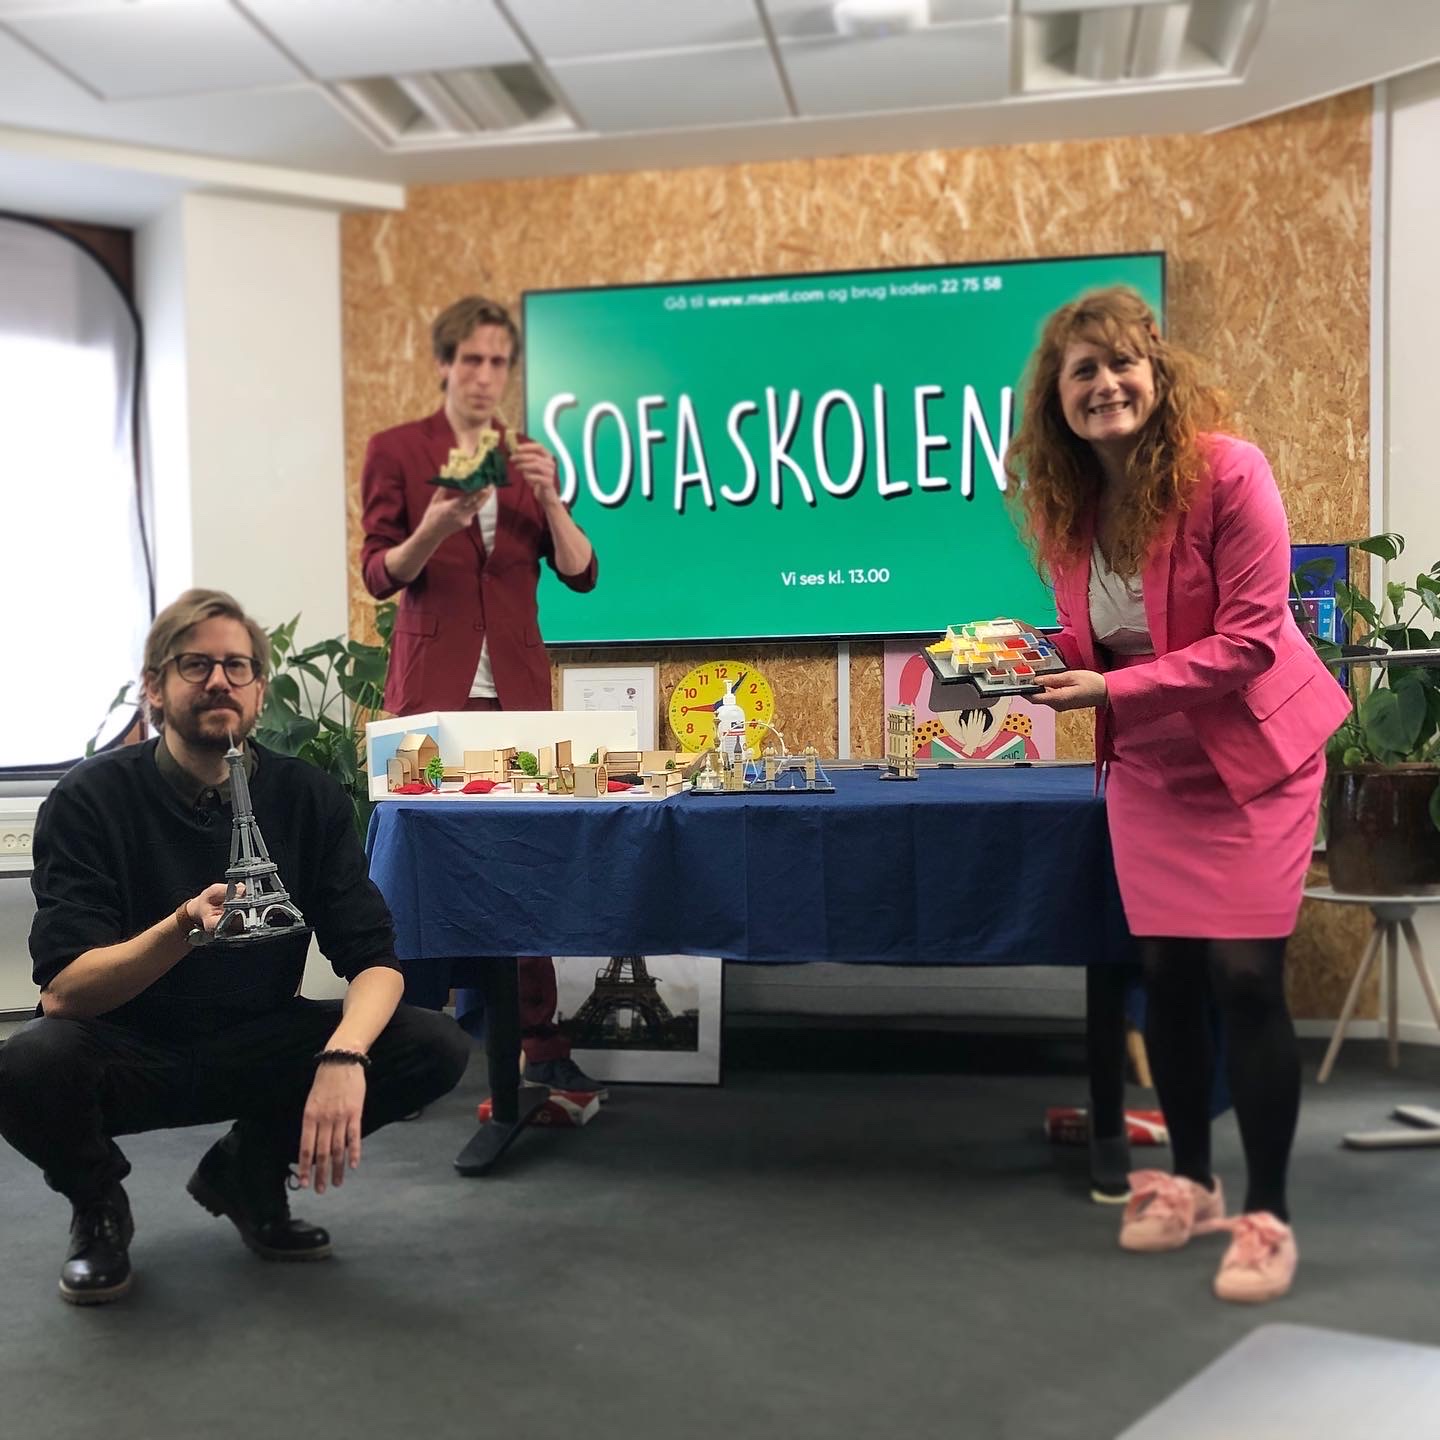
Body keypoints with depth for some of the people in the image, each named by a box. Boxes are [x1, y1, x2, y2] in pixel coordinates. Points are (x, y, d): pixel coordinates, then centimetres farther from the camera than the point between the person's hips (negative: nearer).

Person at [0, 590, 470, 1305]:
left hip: (258, 1050, 3)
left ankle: (248, 1172, 8)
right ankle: (97, 1205, 2)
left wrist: (344, 1055, -31)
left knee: (437, 1047, -19)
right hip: (128, 1054, -2)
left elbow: (374, 958, -10)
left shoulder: (307, 796, -6)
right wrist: (183, 927, -39)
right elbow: (62, 991, -21)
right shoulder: (91, 797, -13)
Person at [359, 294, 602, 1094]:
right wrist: (434, 527, -21)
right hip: (432, 685, -2)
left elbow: (580, 572, 4)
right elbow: (380, 575, -3)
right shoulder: (396, 451, 3)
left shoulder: (526, 459, 12)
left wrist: (548, 496, -11)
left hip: (515, 686, 3)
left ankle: (538, 1037, 6)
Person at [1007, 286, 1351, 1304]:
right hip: (1146, 765, 5)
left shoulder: (1226, 470, -21)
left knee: (1245, 976, -5)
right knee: (1166, 971, 10)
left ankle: (1268, 1217, 11)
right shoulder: (1064, 502, -4)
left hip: (1250, 753, -5)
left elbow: (1250, 637, -23)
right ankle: (1191, 1182, 28)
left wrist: (1116, 689, -30)